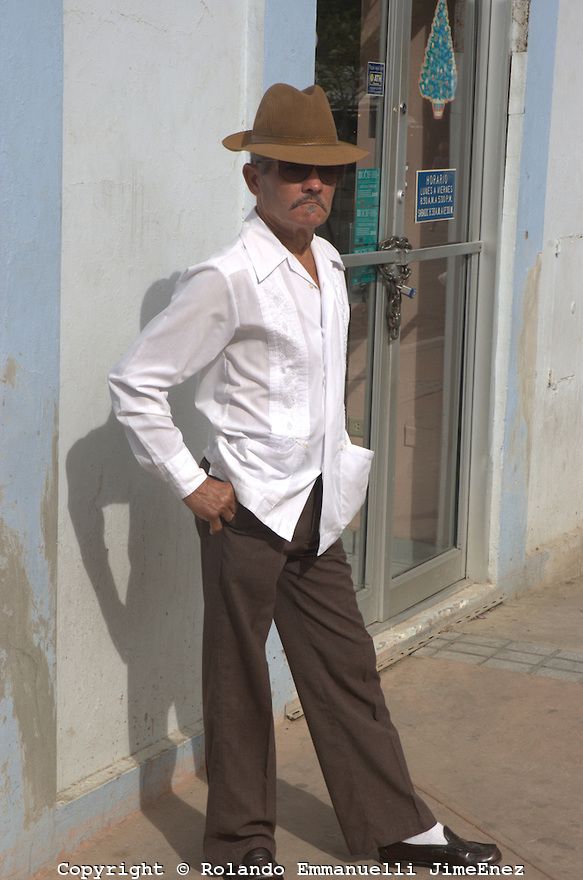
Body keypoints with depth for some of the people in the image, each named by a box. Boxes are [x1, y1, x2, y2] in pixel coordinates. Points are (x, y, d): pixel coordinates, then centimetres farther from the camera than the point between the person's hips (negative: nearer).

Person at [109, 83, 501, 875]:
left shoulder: (329, 266, 6)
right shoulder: (228, 280, -17)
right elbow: (135, 383, -14)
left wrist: (337, 467, 15)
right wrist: (190, 483, -14)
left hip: (317, 508, 7)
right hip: (248, 509, -7)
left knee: (346, 667, 14)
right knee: (240, 677, 8)